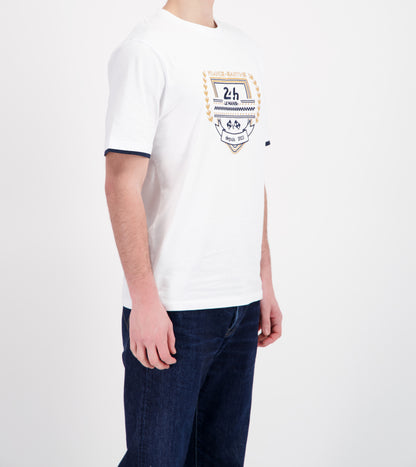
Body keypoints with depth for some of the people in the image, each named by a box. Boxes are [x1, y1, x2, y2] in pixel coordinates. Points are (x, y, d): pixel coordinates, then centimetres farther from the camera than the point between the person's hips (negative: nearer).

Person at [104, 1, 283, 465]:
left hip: (241, 304, 7)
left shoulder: (247, 49, 15)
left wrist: (264, 281, 15)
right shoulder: (144, 48, -8)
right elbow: (122, 183, -13)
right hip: (171, 308, -7)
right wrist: (144, 299, -17)